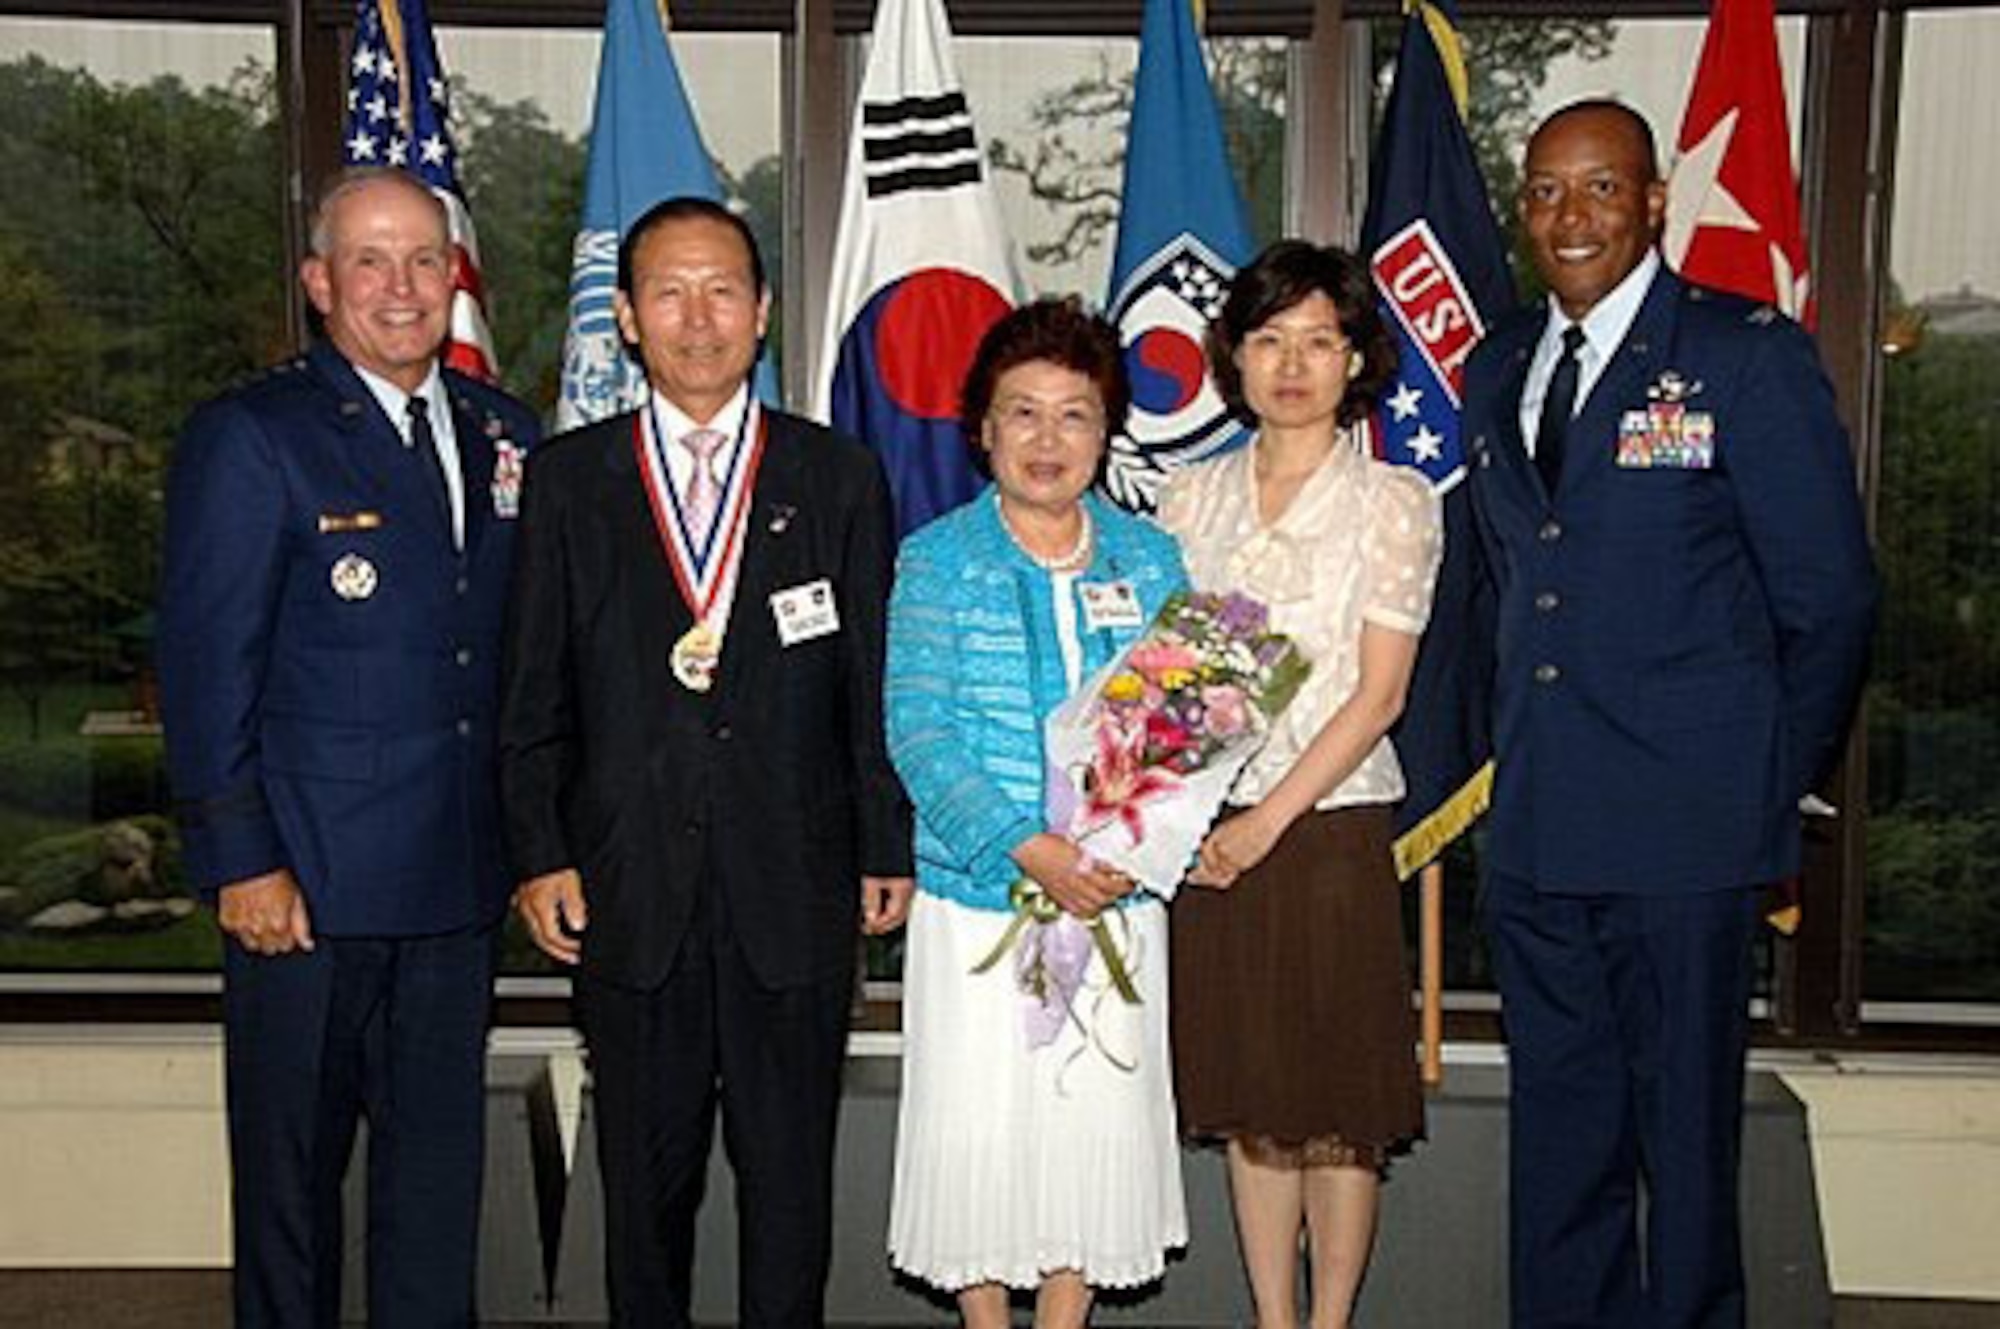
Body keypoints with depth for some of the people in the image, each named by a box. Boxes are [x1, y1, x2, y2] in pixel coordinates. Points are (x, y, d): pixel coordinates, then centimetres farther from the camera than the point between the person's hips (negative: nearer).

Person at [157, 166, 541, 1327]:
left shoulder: (505, 435, 9)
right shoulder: (248, 439, -6)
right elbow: (205, 668, -9)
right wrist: (240, 862, -13)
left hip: (461, 880, 5)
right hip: (308, 881, -4)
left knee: (442, 1155, 15)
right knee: (292, 1159, 11)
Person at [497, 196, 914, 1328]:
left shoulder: (840, 478, 4)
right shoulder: (567, 480, 5)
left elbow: (876, 683, 4)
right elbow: (533, 690, 5)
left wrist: (889, 850, 2)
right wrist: (540, 855, -1)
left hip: (795, 892, 0)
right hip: (627, 892, 1)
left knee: (791, 1168, 10)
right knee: (645, 1171, 13)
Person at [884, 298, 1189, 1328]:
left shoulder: (1149, 559, 7)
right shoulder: (936, 560, -1)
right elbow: (918, 730, -9)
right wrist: (1025, 848, -20)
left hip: (1117, 896, 2)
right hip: (978, 895, -2)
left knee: (1102, 1128, 7)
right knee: (974, 1128, 4)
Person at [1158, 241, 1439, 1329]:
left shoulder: (1393, 501, -1)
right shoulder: (1193, 498, 9)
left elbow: (1377, 695, -7)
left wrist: (1268, 822, -13)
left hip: (1331, 827, -3)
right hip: (1209, 829, 3)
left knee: (1338, 1103, 4)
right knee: (1248, 1096, 11)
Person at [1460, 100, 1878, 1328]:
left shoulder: (1748, 354, -4)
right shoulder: (1498, 371, 13)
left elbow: (1830, 599, -3)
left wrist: (1772, 788, 1)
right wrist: (1528, 752, 11)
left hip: (1684, 826, -5)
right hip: (1536, 828, 5)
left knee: (1684, 1129, 5)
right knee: (1556, 1120, 15)